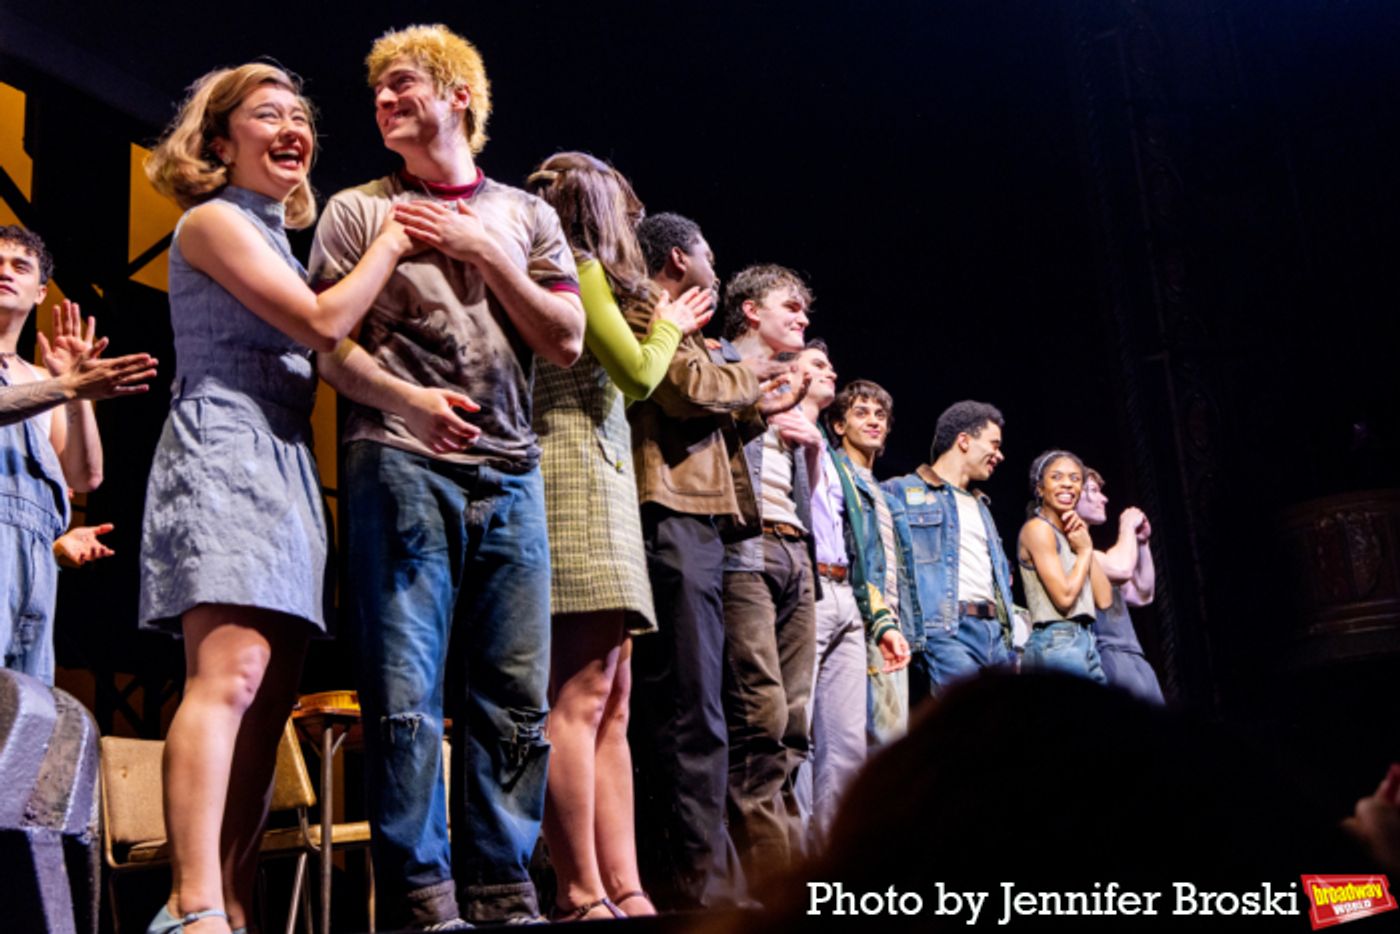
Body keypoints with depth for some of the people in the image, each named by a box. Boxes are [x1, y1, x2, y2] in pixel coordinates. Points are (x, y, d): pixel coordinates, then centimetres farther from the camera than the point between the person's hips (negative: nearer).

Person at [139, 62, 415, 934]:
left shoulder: (277, 235, 26)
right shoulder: (214, 220, 0)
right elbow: (321, 322, -9)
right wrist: (391, 241, 2)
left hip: (283, 465, 9)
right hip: (224, 450, -9)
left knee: (272, 696, 1)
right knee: (230, 673, -23)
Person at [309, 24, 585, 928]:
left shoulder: (526, 215, 17)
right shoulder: (360, 210, 12)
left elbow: (566, 341, 9)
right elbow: (331, 346, 4)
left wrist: (485, 254, 0)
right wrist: (408, 399, -15)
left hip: (509, 472, 3)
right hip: (401, 464, -2)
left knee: (515, 698, 1)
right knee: (407, 692, -7)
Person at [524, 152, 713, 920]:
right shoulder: (581, 268, -1)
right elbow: (637, 373, -5)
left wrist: (663, 331, 31)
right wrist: (667, 327, 14)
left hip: (592, 476, 10)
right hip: (579, 474, -10)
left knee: (610, 702, 3)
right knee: (580, 698, -15)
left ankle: (625, 889, 1)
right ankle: (582, 897, -16)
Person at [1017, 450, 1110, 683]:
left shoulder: (1070, 533, 19)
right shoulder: (1038, 528, -5)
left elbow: (1104, 599, 10)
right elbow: (1064, 596, -16)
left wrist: (1086, 545, 5)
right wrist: (1085, 551, -1)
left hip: (1086, 643, 9)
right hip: (1056, 643, -9)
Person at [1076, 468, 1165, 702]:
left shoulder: (1086, 547, 25)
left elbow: (1142, 595, 27)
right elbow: (1121, 568, -18)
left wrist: (1143, 542, 20)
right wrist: (1127, 526, 0)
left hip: (1131, 655, 10)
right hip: (1104, 654, -9)